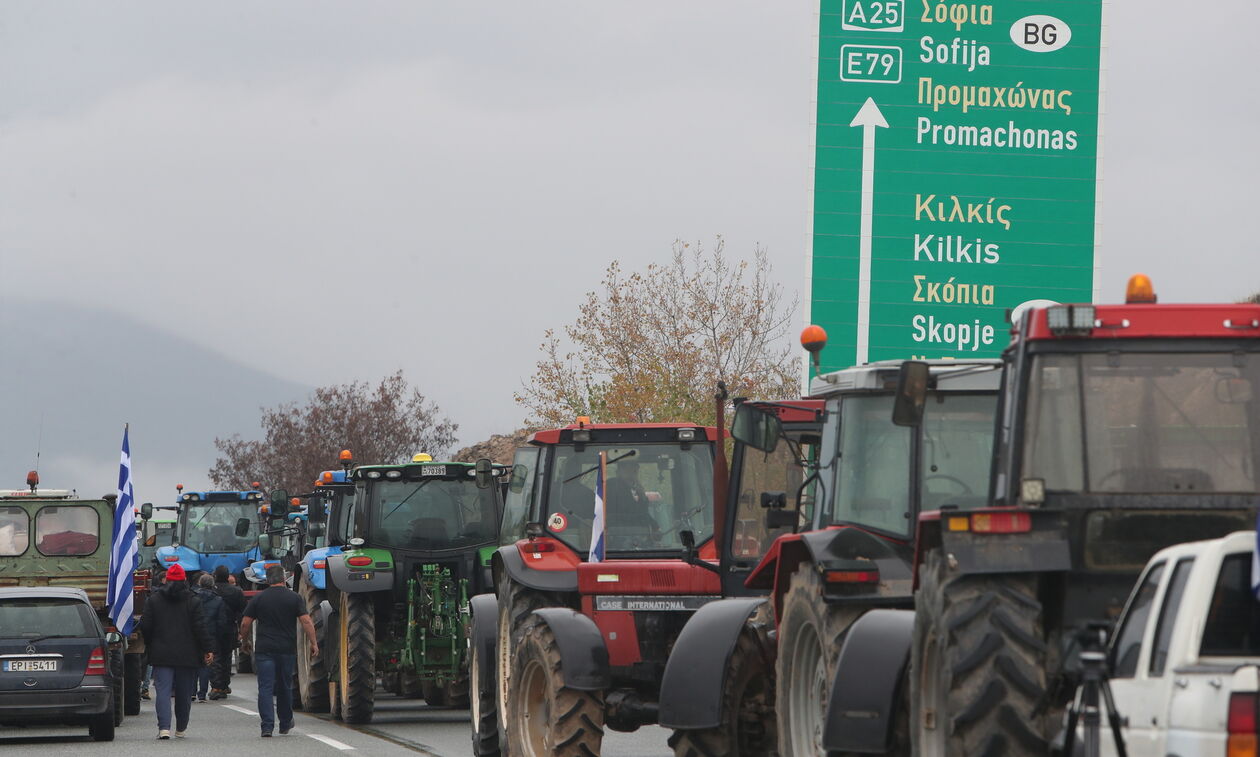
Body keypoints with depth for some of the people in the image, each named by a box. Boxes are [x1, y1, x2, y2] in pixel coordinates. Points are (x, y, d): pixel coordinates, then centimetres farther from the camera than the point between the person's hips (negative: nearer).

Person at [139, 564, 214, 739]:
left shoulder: (154, 600, 1)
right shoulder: (192, 601, -2)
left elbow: (145, 626, 2)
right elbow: (200, 628, -5)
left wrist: (149, 646, 17)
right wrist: (208, 649, 0)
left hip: (161, 654, 0)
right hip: (187, 656, 0)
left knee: (163, 691, -5)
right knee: (184, 693, 12)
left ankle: (164, 727, -20)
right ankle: (181, 729, 22)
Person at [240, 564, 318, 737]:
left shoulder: (258, 599, 1)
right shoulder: (294, 598, 0)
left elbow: (245, 624, 2)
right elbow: (306, 621, -6)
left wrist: (244, 639, 19)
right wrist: (313, 643, -1)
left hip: (264, 650, -1)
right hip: (287, 650, 1)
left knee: (265, 688, -4)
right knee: (285, 687, 15)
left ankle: (267, 726, -16)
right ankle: (285, 724, 28)